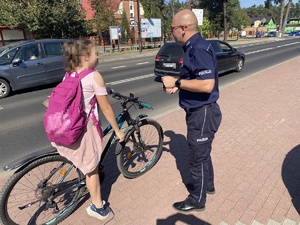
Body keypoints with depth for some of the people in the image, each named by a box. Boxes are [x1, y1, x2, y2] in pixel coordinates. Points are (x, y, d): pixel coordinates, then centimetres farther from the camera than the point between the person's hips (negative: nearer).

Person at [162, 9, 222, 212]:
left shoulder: (199, 49, -22)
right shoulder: (193, 47, 10)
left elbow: (206, 85, -31)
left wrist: (177, 82, -22)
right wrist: (177, 86, 4)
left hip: (202, 113, -10)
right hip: (199, 111, 10)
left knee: (198, 157, 7)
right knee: (202, 152, 25)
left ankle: (197, 200, 29)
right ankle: (208, 185, 48)